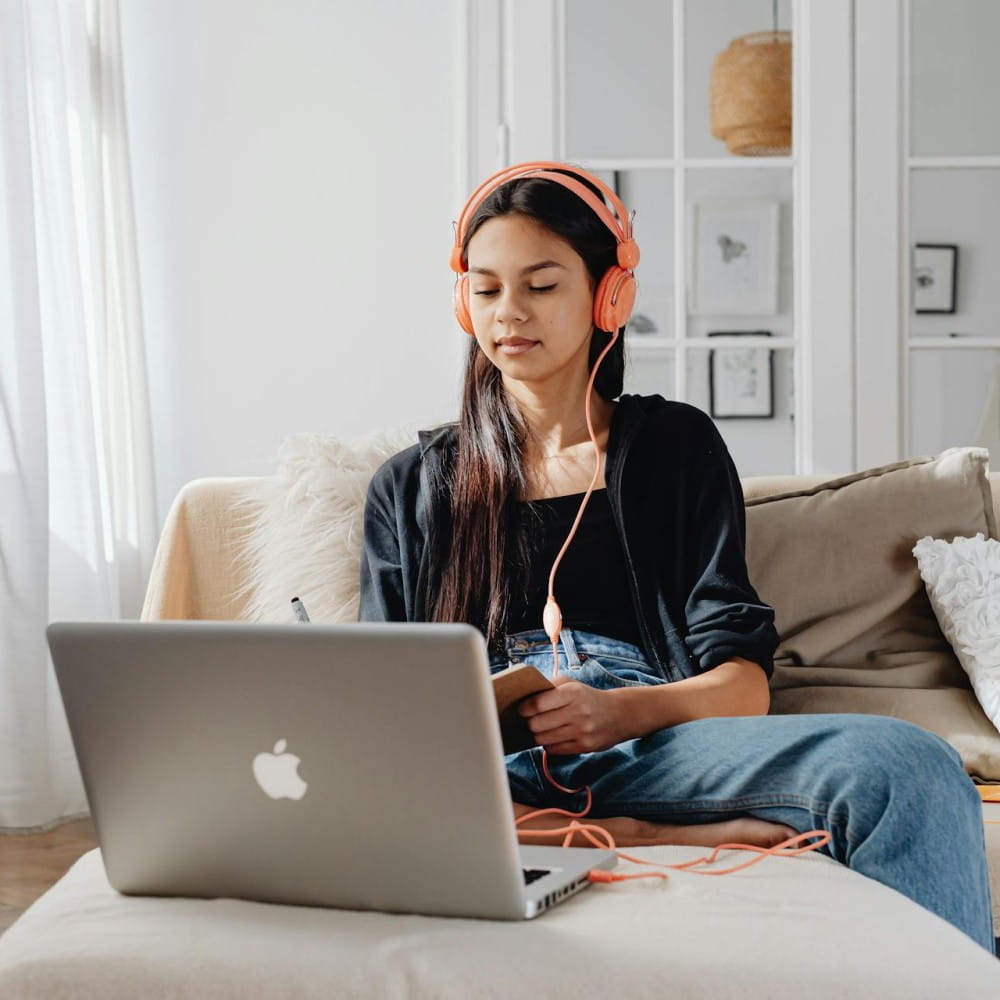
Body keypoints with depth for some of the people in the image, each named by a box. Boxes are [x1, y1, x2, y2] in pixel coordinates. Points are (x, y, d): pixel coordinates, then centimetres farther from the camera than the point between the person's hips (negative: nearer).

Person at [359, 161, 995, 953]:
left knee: (907, 766, -32)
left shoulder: (675, 447, 18)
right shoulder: (412, 487, 22)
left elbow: (743, 683, 6)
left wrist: (619, 712, -16)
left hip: (645, 746, -1)